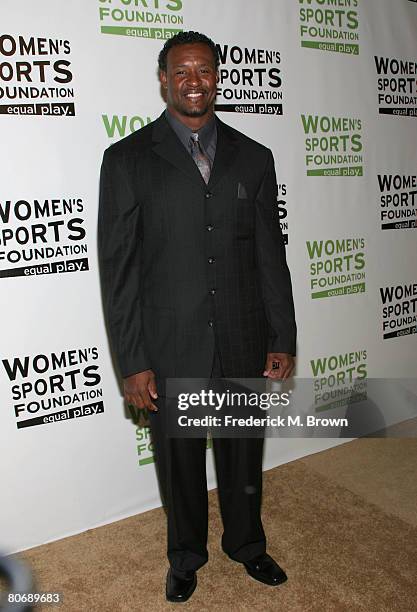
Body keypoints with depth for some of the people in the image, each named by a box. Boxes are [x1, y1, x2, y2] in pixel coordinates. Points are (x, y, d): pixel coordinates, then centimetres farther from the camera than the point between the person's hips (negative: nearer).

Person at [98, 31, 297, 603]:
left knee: (244, 455, 20)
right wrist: (131, 362, -10)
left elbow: (270, 255, 5)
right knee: (179, 460, 17)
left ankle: (246, 544, 48)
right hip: (169, 350, -2)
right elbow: (117, 268, -7)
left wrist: (283, 339, 4)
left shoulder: (254, 158, 4)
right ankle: (186, 556, 45)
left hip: (244, 345, 3)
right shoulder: (127, 159, -4)